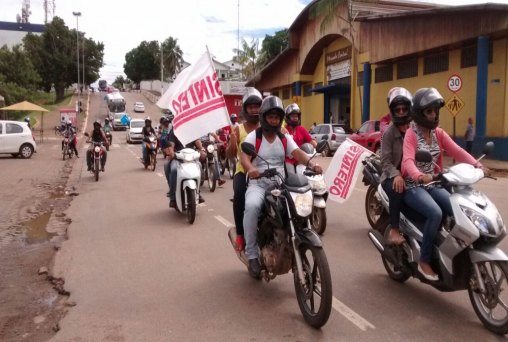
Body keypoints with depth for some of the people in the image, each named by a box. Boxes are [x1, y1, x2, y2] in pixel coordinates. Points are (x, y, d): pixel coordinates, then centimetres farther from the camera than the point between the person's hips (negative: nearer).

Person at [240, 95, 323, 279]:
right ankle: (252, 254, -22)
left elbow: (297, 153, -5)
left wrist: (312, 163, -28)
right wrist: (250, 169, -40)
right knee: (252, 206, -35)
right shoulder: (253, 136, 2)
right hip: (258, 184, -3)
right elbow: (244, 156, -16)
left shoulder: (285, 138, 13)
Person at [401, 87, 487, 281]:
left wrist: (476, 165, -22)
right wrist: (419, 176, -45)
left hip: (433, 184, 6)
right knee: (435, 213, -29)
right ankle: (424, 261, -17)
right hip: (413, 186, -6)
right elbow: (408, 160, -25)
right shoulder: (411, 134, -8)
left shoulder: (439, 133, 11)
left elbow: (457, 151, -4)